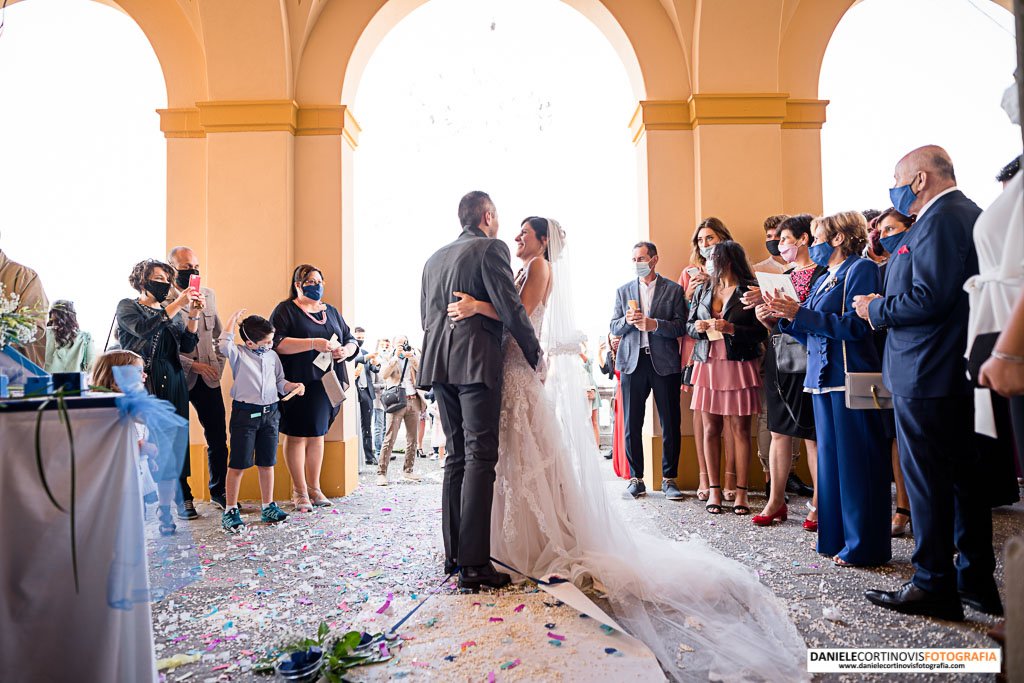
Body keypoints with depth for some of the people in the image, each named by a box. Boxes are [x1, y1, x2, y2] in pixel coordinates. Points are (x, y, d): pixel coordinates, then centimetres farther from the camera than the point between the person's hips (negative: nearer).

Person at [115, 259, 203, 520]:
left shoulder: (172, 310, 17)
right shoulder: (127, 306, 4)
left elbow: (187, 346, 6)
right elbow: (143, 330, -17)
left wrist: (193, 315, -6)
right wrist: (177, 305, -19)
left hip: (172, 381, 4)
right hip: (142, 381, -4)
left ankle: (182, 496, 7)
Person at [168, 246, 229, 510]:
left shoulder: (209, 295, 10)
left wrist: (218, 364, 9)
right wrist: (194, 365, -15)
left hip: (207, 376, 5)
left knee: (218, 435, 6)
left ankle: (218, 490, 20)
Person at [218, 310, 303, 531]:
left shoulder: (272, 356, 10)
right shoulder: (238, 354, -5)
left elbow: (280, 382, 16)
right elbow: (224, 344, -26)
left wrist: (293, 386, -4)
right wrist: (233, 319, -18)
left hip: (270, 413, 5)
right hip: (245, 413, -5)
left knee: (267, 463, 12)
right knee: (238, 464, 0)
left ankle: (268, 507, 23)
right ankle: (230, 510, 12)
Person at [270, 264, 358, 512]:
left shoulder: (331, 311, 18)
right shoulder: (286, 310, 1)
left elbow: (351, 339, 21)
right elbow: (276, 343, -14)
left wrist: (347, 350, -3)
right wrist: (314, 343, -21)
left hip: (326, 384, 5)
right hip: (299, 384, -5)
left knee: (318, 435, 10)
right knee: (297, 435, -1)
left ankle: (314, 488, 20)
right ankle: (300, 491, 10)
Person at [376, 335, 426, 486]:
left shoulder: (413, 357, 18)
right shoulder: (390, 359, 10)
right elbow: (383, 375, -10)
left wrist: (412, 357, -10)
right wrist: (396, 356, -12)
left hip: (413, 401, 4)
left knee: (412, 439, 7)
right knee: (390, 439, -10)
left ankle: (407, 471, 17)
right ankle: (381, 473, -9)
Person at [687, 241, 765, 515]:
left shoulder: (750, 290, 0)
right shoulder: (702, 290, 16)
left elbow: (762, 331, -5)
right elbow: (688, 325, 19)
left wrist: (731, 328, -16)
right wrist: (698, 327, -3)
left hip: (739, 366, -4)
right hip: (708, 364, 4)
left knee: (740, 430, -1)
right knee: (711, 429, 3)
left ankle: (741, 492, 6)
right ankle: (713, 489, 10)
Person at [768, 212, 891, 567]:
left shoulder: (861, 269, -4)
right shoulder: (823, 280, 20)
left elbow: (856, 325, -17)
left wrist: (799, 313, -18)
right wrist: (784, 316, 4)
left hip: (850, 378, -9)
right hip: (824, 378, 9)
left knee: (855, 462, -3)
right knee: (830, 458, 11)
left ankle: (863, 546, 6)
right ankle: (836, 538, 21)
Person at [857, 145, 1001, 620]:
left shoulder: (939, 220, -15)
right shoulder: (971, 214, 18)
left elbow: (929, 298, -24)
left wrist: (876, 308, -8)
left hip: (926, 374, -10)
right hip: (962, 371, 10)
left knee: (927, 482, -1)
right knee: (965, 476, 15)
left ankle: (934, 586, 9)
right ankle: (977, 581, 26)